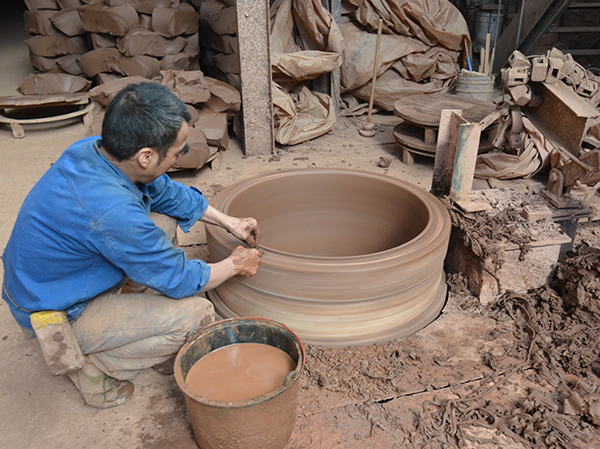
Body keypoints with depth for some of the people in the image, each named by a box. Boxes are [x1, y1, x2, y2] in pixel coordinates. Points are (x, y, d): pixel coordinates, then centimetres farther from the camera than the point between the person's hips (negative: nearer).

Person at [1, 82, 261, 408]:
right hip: (55, 319, -8)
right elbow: (180, 280, -22)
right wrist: (235, 265, -5)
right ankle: (93, 368, 1)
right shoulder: (112, 213, -38)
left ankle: (113, 303, 13)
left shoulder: (92, 149, -12)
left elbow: (168, 192, 6)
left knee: (165, 219, 5)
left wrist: (228, 221, 8)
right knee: (197, 313, -15)